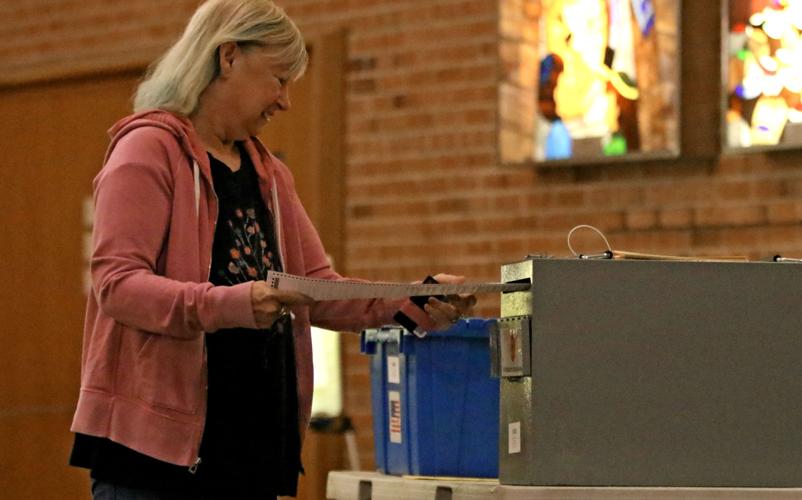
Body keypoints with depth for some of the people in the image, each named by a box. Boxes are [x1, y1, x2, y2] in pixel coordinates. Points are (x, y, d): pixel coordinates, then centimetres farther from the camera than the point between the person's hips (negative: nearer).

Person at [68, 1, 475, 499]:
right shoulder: (148, 150, -5)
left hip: (254, 446, 8)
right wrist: (228, 304, -29)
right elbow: (116, 283, -15)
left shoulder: (270, 174, 21)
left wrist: (408, 302, -1)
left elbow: (319, 289, 16)